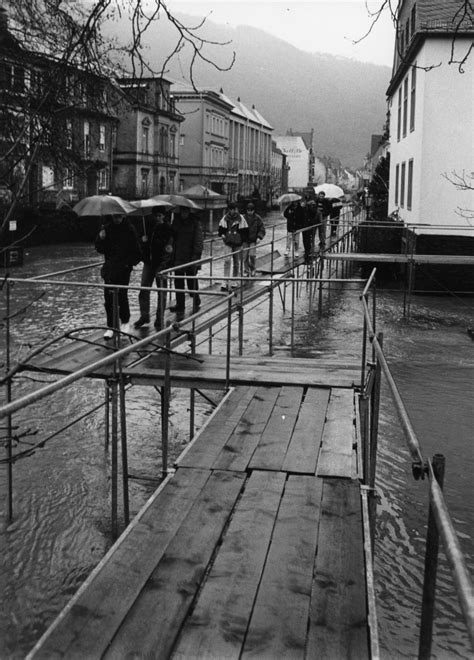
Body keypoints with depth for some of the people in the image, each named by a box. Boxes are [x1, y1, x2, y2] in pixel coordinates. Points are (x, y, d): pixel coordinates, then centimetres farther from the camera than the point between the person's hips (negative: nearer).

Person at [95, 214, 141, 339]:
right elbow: (100, 249, 7)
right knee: (109, 298, -1)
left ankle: (125, 323, 19)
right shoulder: (106, 228, 5)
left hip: (124, 269, -3)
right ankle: (111, 327, 5)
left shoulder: (129, 229, -3)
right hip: (110, 269, 3)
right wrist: (101, 238, -11)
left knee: (122, 296, -2)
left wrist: (129, 263, -11)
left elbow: (136, 252, 1)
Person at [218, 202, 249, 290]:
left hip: (238, 243, 1)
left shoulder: (241, 218, -1)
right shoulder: (225, 218, 1)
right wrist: (222, 234, -8)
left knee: (236, 263, 10)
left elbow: (245, 231, 4)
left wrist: (244, 241, -1)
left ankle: (234, 282, 23)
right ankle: (225, 282, -18)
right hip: (228, 243, -1)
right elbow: (220, 228, 11)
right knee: (227, 260, -18)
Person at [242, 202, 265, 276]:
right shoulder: (243, 217, 0)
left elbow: (262, 229, 3)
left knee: (252, 255, -13)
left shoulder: (257, 218, -2)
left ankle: (252, 269, 10)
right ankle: (246, 271, 12)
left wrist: (259, 237, -10)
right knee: (245, 256, -1)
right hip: (245, 240, 1)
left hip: (253, 240, -1)